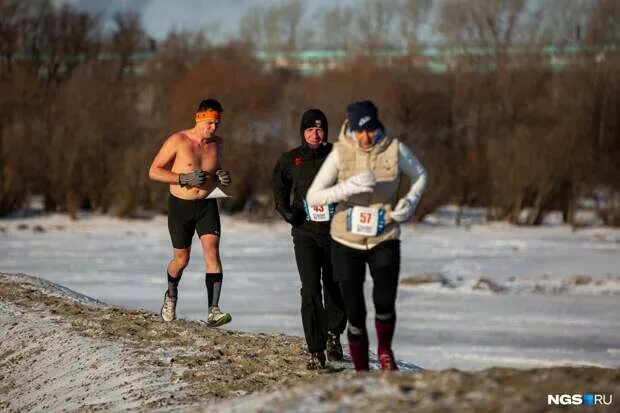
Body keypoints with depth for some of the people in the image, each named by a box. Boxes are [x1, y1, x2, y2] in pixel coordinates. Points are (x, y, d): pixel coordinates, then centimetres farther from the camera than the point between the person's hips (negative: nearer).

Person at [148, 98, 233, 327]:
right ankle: (171, 295, 41)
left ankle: (213, 310, -25)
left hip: (207, 205, 2)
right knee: (181, 259, 8)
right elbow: (154, 171, -9)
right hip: (180, 205, -2)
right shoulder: (178, 141, -11)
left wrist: (222, 177, -3)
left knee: (212, 251, -18)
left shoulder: (217, 143, 3)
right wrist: (184, 179, -22)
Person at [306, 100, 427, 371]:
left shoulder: (394, 149, -7)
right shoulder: (340, 153, -10)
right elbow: (313, 197, -12)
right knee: (355, 313, 0)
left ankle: (385, 352, 11)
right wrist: (347, 187, -27)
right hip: (347, 242, 0)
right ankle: (361, 372, 17)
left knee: (384, 301, -18)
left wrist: (410, 202, -7)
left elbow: (420, 176, 13)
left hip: (384, 240, 0)